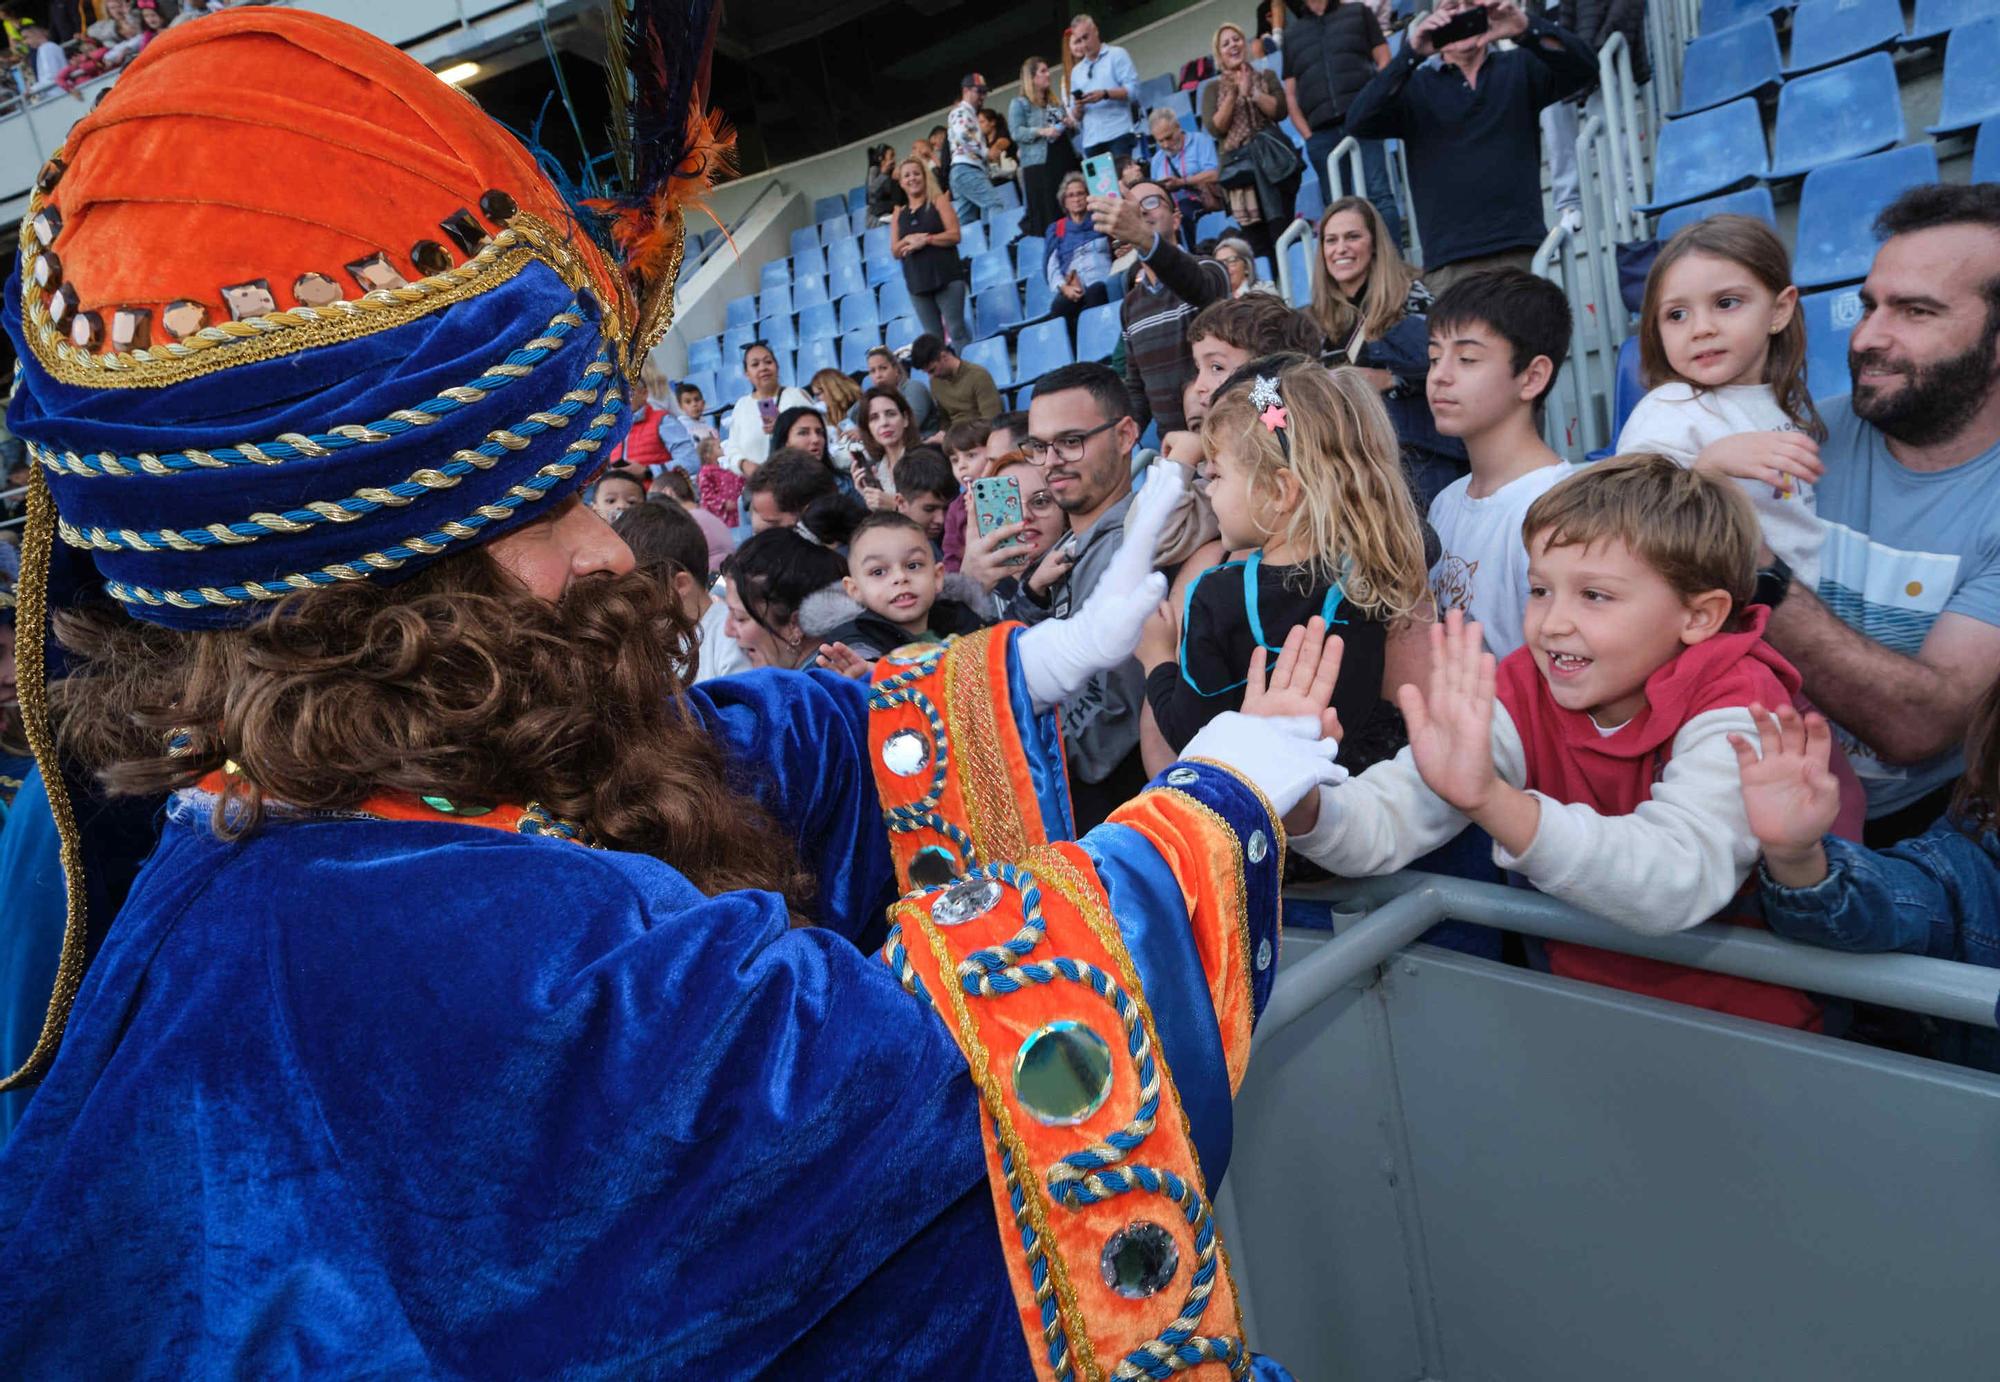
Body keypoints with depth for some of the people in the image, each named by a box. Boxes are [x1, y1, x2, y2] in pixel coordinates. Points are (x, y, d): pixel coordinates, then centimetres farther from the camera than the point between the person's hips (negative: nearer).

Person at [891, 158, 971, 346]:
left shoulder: (938, 201, 5)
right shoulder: (899, 214, 15)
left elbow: (954, 235, -5)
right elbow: (895, 251, 14)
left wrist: (925, 240, -11)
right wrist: (907, 240, -7)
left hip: (946, 277, -4)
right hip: (917, 282, 4)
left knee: (956, 330, -10)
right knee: (933, 337, 4)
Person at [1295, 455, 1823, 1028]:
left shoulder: (1734, 710, -18)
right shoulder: (1525, 693, -8)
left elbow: (1678, 883, -36)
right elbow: (1384, 824, -18)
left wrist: (1491, 800, -50)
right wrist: (1299, 802, -40)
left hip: (1738, 1016, -3)